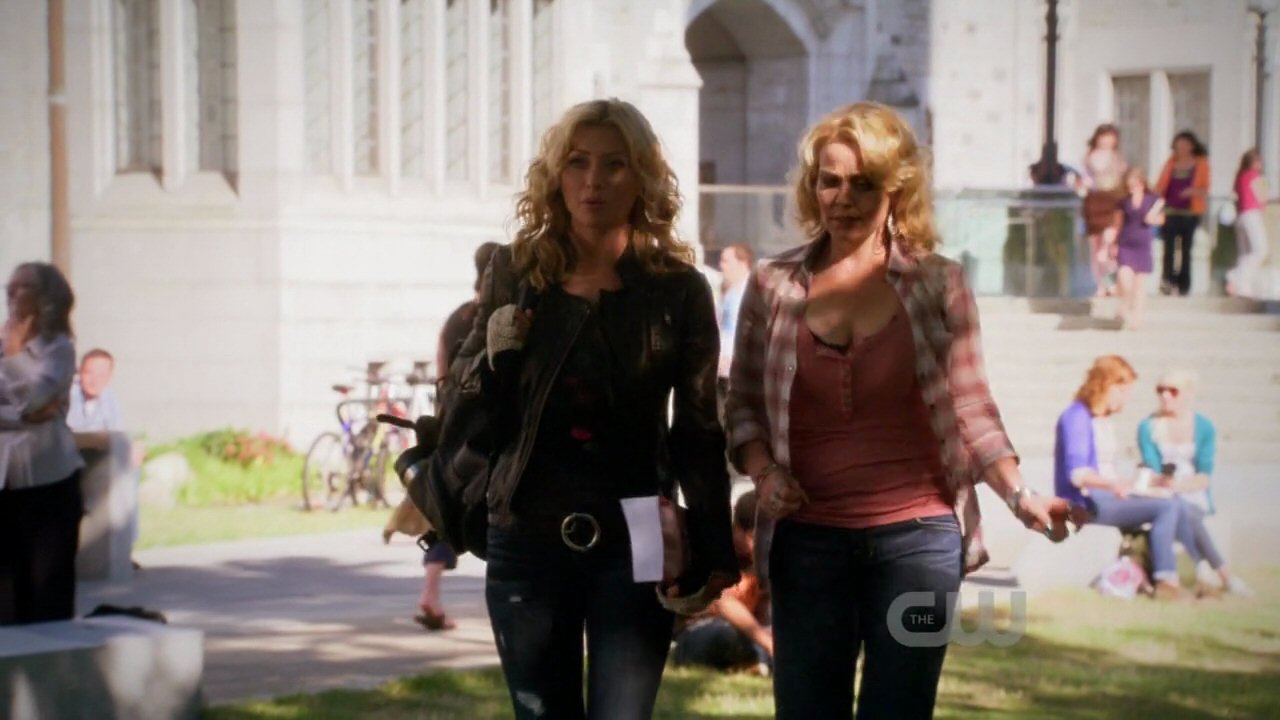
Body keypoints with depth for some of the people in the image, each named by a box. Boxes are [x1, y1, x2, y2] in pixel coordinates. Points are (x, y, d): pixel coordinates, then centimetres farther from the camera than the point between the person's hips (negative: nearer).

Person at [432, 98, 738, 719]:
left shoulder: (679, 289, -1)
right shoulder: (515, 274, 3)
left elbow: (698, 433, 1)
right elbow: (469, 419, 7)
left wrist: (711, 554, -4)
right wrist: (494, 358, -13)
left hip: (633, 545, -2)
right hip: (526, 541, 2)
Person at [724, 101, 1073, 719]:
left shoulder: (938, 284, 1)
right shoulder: (773, 284, 4)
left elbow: (971, 409, 2)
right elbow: (742, 404, 9)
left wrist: (1019, 495, -12)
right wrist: (762, 470, -9)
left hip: (918, 538, -1)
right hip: (808, 540, 1)